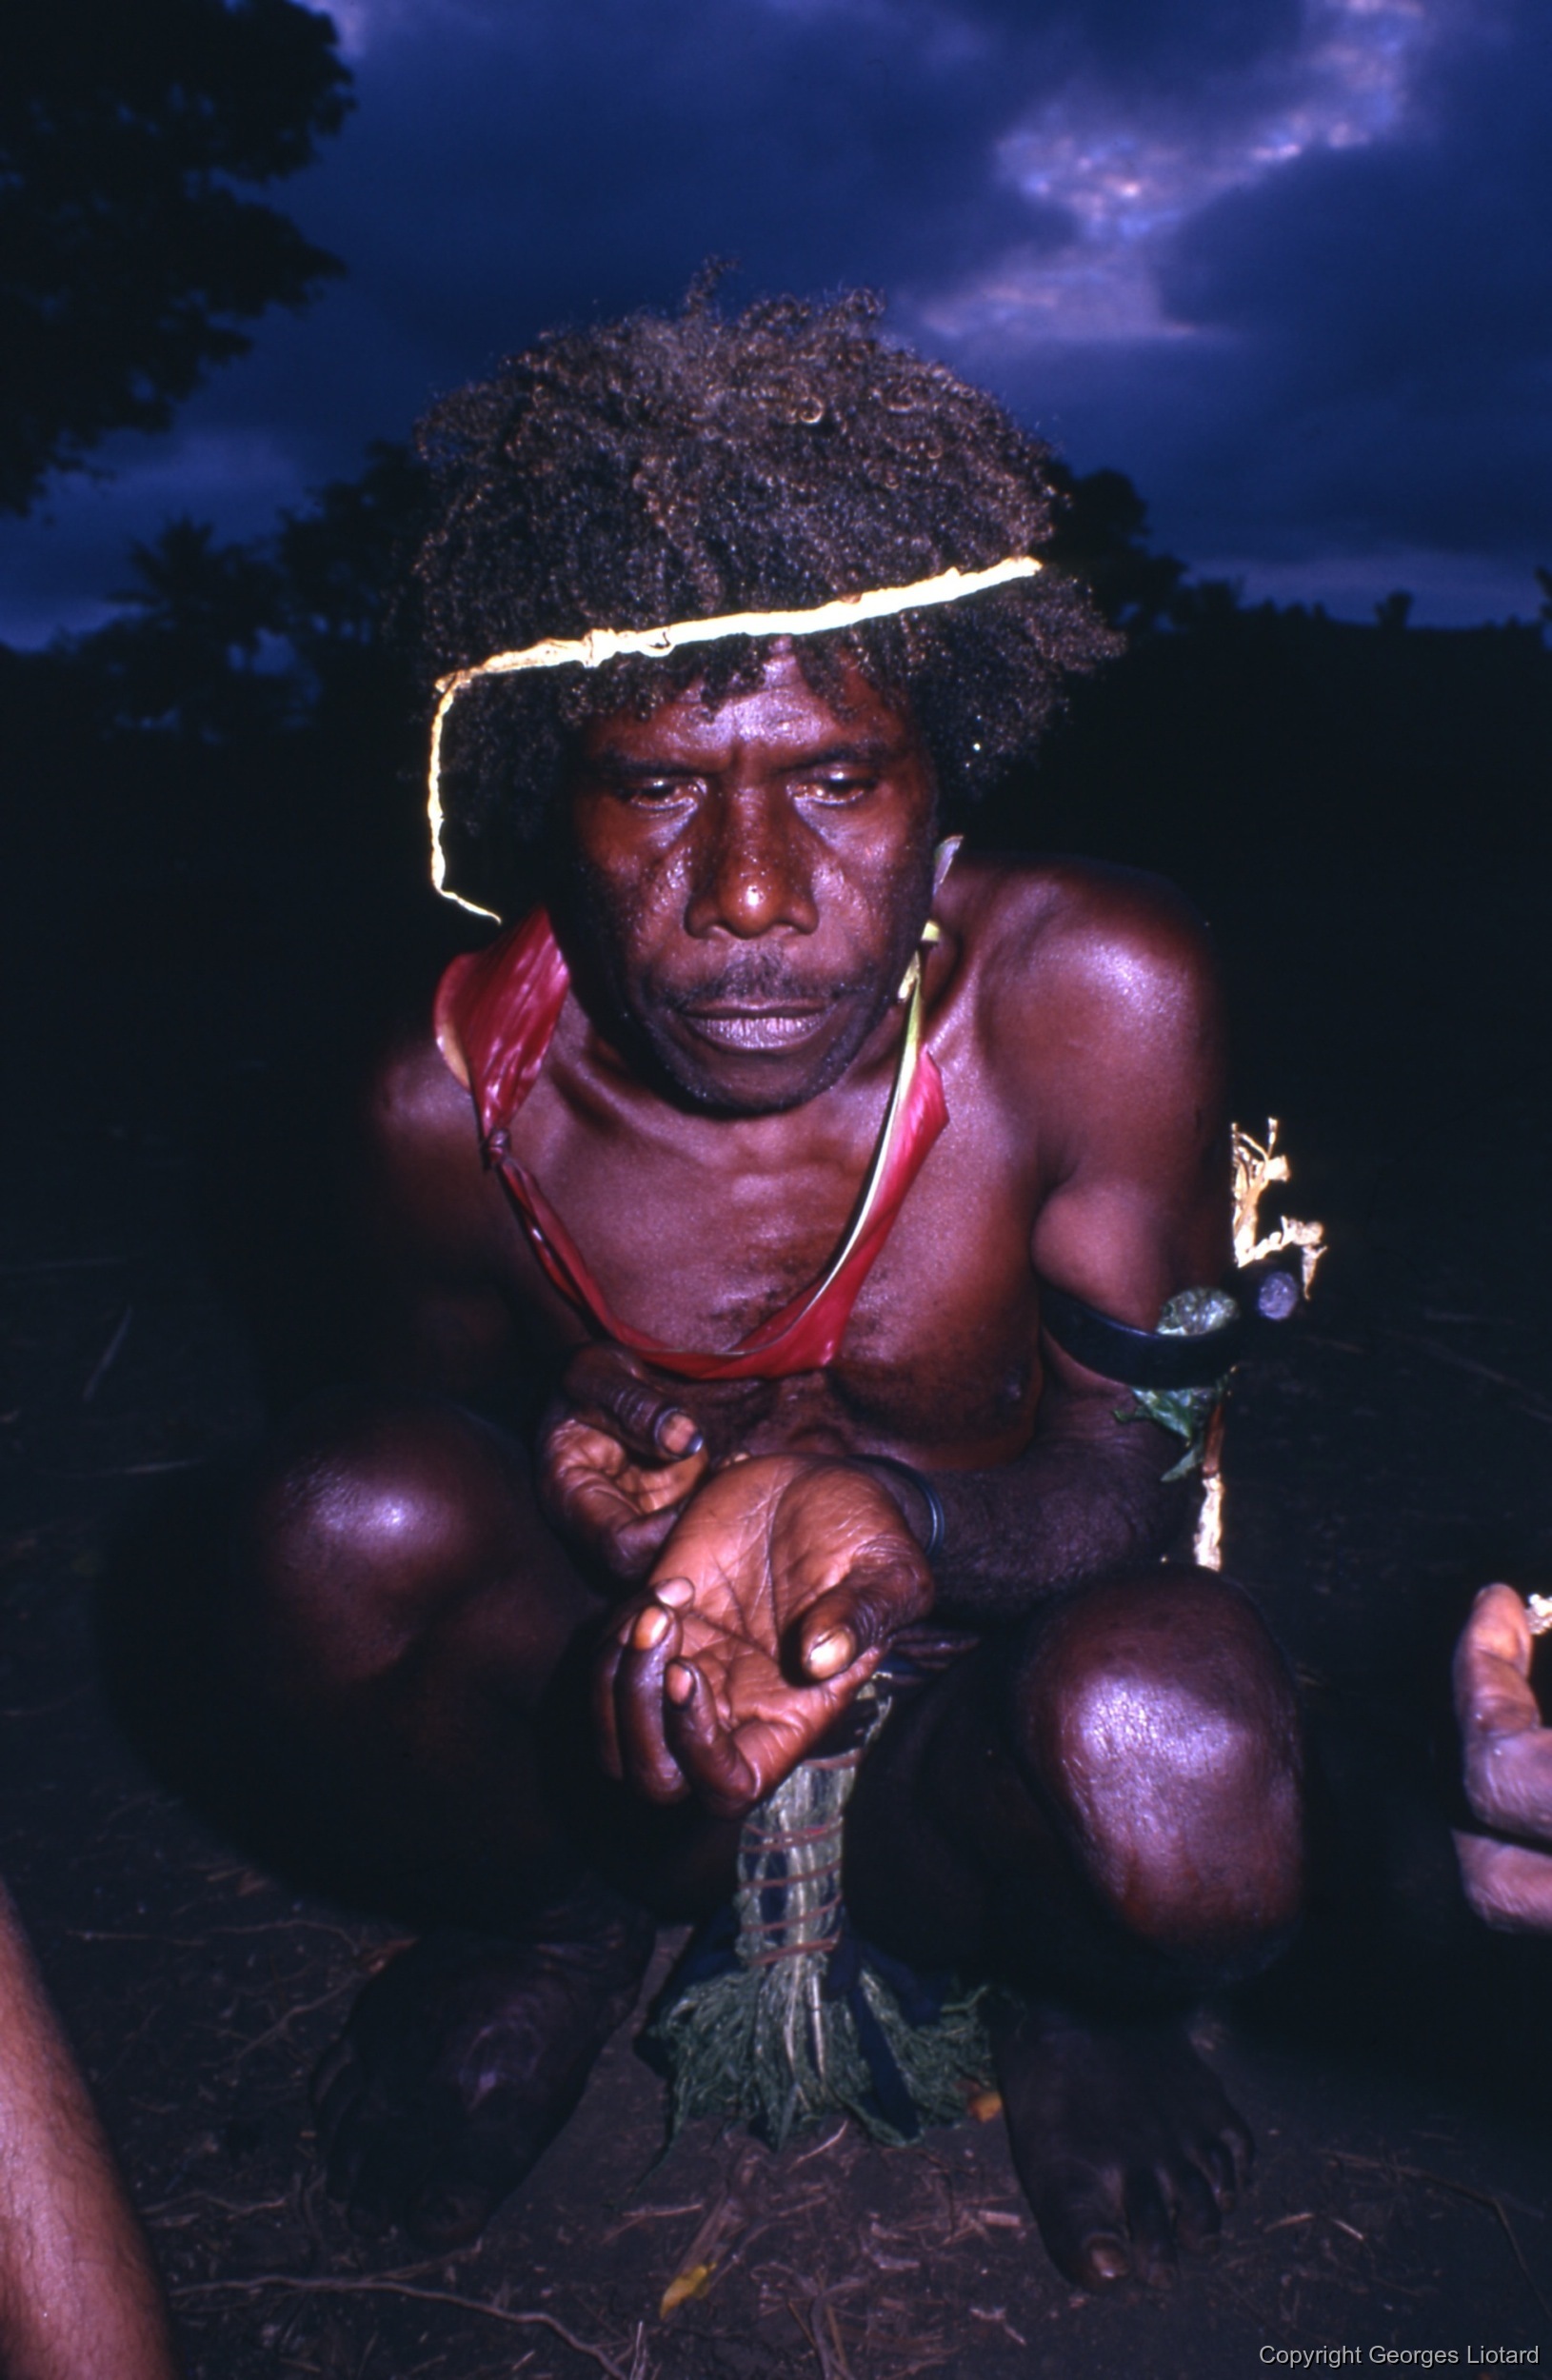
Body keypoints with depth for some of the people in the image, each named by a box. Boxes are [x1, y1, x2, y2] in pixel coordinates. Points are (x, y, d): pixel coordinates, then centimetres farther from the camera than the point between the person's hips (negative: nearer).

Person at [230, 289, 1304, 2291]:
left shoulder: (1097, 997, -22)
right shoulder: (455, 1098, -18)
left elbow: (1136, 1461, -15)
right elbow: (451, 1390, 1)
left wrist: (900, 1512, -39)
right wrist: (564, 1476, -26)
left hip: (956, 1742, 0)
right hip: (615, 1729, 1)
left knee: (1177, 1769, -35)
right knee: (346, 1507, -28)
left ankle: (1075, 1998, 7)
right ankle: (561, 1922, 7)